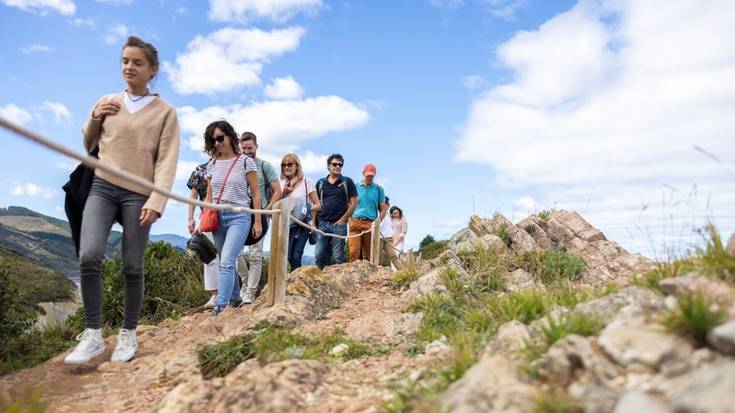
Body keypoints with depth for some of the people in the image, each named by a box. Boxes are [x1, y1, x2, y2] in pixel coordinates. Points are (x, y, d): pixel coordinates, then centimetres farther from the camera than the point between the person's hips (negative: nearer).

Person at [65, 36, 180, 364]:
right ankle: (93, 335, -1)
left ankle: (128, 334, 15)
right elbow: (85, 147, 23)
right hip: (102, 187, 3)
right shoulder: (106, 103, 14)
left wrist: (156, 201, -16)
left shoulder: (165, 112, 3)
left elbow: (167, 161, -5)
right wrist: (94, 118, 4)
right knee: (89, 256, -14)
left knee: (132, 267, -1)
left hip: (138, 194, -3)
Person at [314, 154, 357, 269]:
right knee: (319, 255, 2)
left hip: (339, 224, -3)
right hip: (322, 224, 3)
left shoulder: (347, 182, 3)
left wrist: (343, 219, -8)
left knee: (337, 257, 0)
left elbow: (354, 203, 0)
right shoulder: (320, 183, 12)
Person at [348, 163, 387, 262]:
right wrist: (349, 219, 1)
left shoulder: (378, 189, 12)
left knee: (368, 252, 1)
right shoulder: (355, 187, 13)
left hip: (370, 224, 1)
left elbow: (383, 209, 11)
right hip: (355, 221, 0)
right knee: (354, 250, -14)